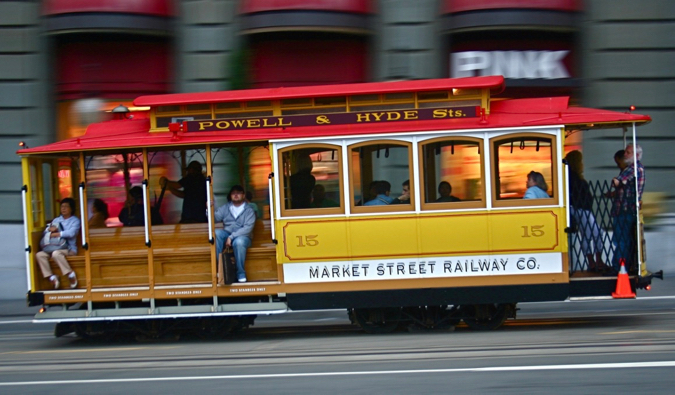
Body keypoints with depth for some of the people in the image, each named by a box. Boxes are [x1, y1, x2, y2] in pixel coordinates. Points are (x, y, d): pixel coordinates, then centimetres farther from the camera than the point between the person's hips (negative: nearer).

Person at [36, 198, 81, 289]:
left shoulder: (75, 220, 4)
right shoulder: (56, 220, 21)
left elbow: (71, 233, -14)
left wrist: (56, 234, -11)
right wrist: (51, 229, -7)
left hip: (70, 249, -6)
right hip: (54, 248, 6)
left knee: (56, 253, -38)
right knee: (39, 255, -21)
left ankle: (71, 275, -26)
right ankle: (52, 277, -22)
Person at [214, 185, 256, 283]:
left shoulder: (248, 210, 3)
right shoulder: (225, 208, 15)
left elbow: (248, 228, -11)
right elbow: (215, 217, 0)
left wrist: (232, 237, -22)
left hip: (243, 237, -3)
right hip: (227, 234, 3)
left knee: (239, 242, -39)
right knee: (217, 233, -30)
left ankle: (241, 274, -26)